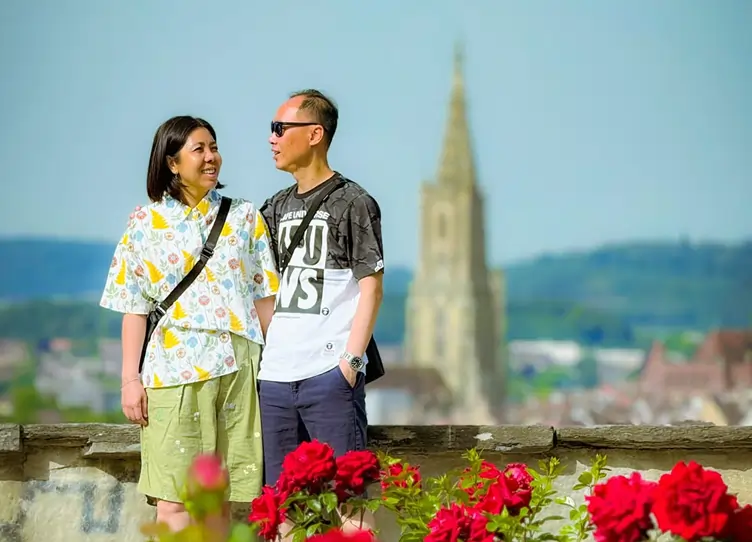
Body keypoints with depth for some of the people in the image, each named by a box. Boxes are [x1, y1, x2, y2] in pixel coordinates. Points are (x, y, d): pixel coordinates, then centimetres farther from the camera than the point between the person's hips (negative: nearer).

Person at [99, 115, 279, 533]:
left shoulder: (245, 218, 9)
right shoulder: (145, 224, 5)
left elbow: (265, 297, 9)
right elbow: (135, 309, 4)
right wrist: (130, 379, -1)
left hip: (238, 369, 2)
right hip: (174, 371, -1)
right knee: (175, 498, -7)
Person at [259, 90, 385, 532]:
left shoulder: (353, 203, -2)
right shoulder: (278, 207, 17)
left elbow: (372, 287, -6)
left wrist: (351, 359, -14)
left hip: (329, 375, -6)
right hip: (275, 376, 6)